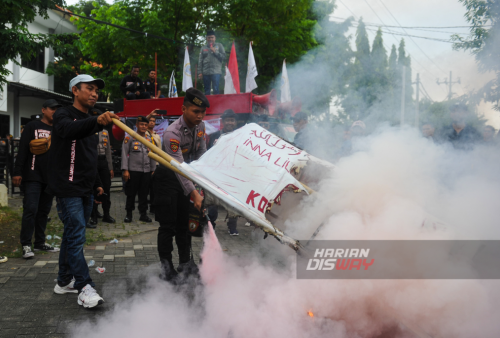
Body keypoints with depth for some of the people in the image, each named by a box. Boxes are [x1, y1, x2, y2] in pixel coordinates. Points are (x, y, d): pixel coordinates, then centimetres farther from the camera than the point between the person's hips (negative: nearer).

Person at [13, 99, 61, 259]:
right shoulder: (33, 126, 1)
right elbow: (22, 150, -5)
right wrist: (17, 172, -12)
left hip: (51, 178, 5)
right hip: (33, 176, -5)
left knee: (44, 210, 9)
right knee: (31, 209, -11)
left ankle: (40, 243, 17)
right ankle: (26, 245, -6)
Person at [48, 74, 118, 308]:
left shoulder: (89, 122, 19)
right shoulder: (64, 115, -7)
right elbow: (69, 130, -34)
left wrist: (96, 184, 21)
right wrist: (97, 121, -51)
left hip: (86, 191, 8)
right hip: (67, 189, -8)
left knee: (73, 235, 13)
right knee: (76, 236, -12)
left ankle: (64, 282, 23)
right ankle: (85, 288, -11)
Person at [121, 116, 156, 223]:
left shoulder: (149, 140, 12)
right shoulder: (129, 138, -1)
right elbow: (124, 154, -5)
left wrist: (153, 170, 12)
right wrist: (125, 170, -11)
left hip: (146, 171, 4)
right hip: (133, 171, -4)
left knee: (144, 193, 7)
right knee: (131, 193, 3)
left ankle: (143, 214, 14)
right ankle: (129, 214, 13)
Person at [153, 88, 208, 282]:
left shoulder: (200, 127, -6)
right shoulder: (172, 133, -30)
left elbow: (201, 156, 1)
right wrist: (194, 194, -40)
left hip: (187, 176, 7)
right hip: (168, 178, -7)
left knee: (185, 221, 11)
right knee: (168, 224, -5)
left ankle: (185, 263, 20)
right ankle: (166, 265, 5)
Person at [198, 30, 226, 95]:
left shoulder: (219, 46, 10)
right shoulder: (203, 48, 15)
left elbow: (224, 57, 4)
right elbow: (200, 61, 12)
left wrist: (215, 51, -7)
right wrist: (200, 72, 4)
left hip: (216, 72, -3)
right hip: (206, 72, 3)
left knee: (216, 90, -11)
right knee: (206, 90, 4)